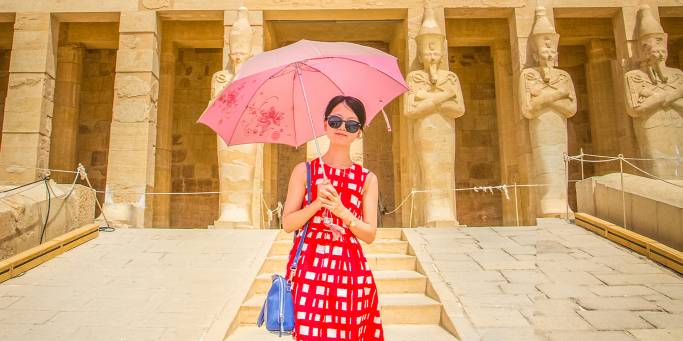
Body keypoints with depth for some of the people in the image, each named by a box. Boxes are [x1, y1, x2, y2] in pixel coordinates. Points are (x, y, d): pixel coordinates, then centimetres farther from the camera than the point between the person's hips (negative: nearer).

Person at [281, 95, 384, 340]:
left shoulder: (368, 179, 6)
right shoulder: (305, 171, 4)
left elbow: (370, 235, 1)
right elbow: (288, 224, 0)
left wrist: (342, 212, -16)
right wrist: (317, 203, -15)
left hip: (350, 271, 1)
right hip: (309, 268, -1)